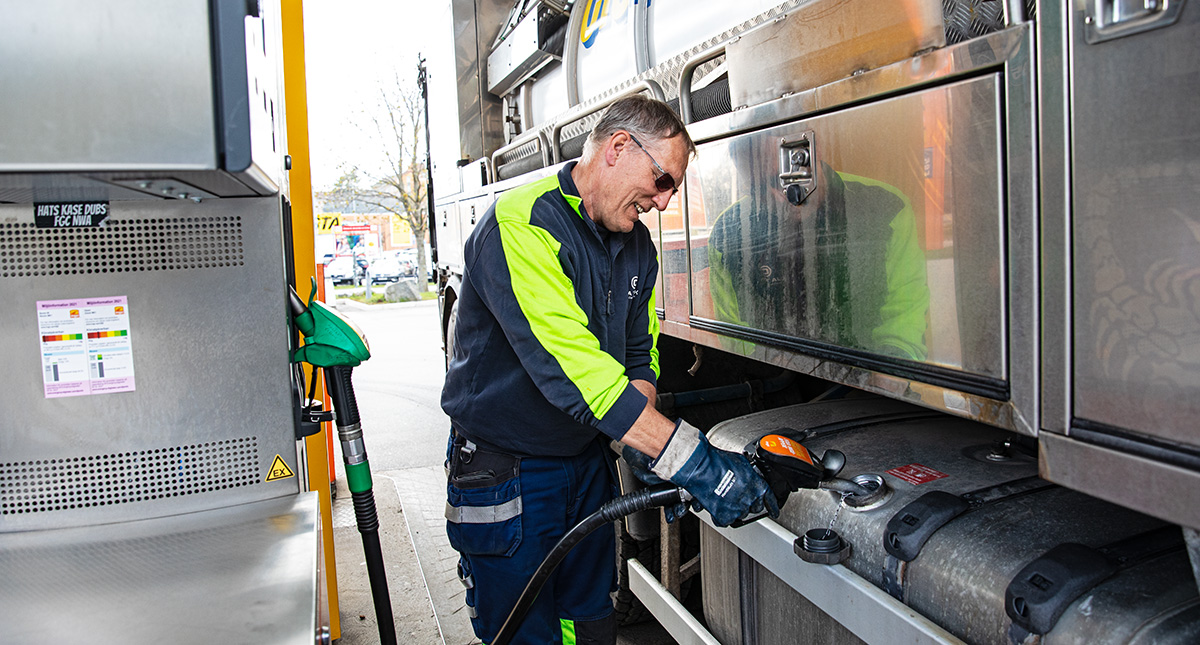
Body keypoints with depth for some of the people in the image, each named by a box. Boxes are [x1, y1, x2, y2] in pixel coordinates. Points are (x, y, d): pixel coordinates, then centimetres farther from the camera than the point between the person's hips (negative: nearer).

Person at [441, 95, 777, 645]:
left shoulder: (637, 245, 4)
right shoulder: (523, 225, -24)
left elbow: (640, 354, 8)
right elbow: (571, 366, -34)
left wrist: (644, 452, -11)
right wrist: (685, 457, -37)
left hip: (588, 462, 7)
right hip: (504, 471, -7)